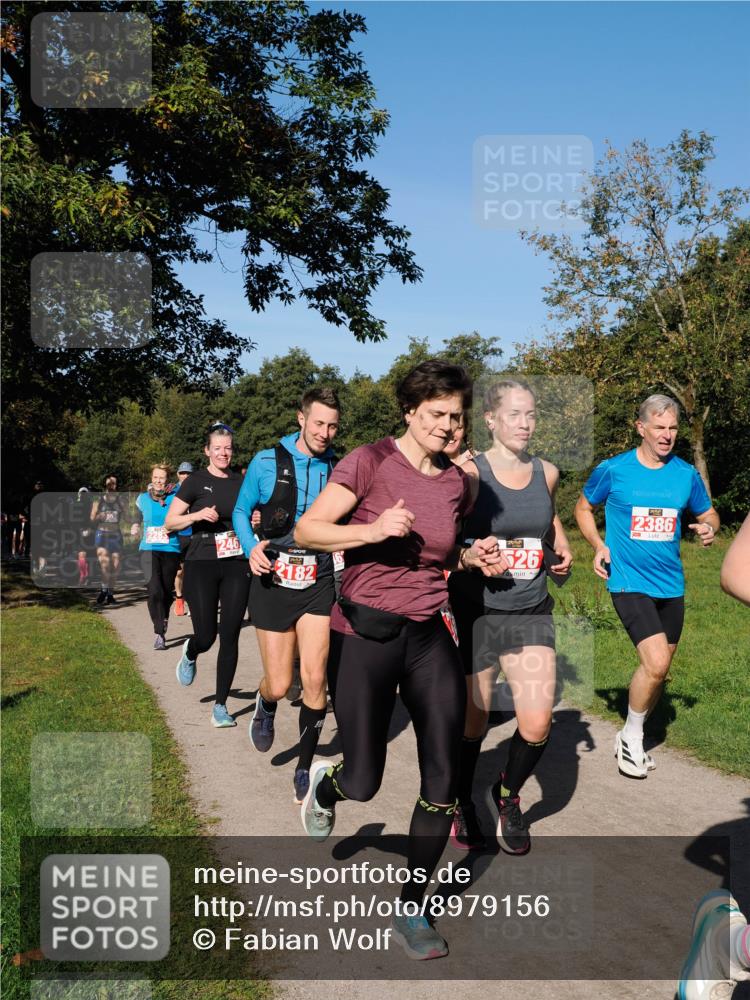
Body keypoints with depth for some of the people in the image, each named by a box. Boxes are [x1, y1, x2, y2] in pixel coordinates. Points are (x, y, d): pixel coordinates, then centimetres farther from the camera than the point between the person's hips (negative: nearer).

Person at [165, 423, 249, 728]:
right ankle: (189, 654, 35)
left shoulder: (241, 482, 9)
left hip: (236, 565, 3)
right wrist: (197, 515, -17)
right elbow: (169, 522, -1)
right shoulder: (195, 482, -1)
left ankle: (221, 705, 10)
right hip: (202, 565, -3)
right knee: (206, 636, -4)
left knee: (230, 636, -1)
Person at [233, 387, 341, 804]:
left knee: (315, 680, -8)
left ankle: (305, 768, 13)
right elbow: (242, 510, 7)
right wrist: (251, 547, -10)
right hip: (273, 582, -1)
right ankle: (265, 708, 42)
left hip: (319, 585, 1)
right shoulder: (266, 463, -4)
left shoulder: (338, 470, -1)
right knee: (280, 685, 2)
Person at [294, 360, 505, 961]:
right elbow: (306, 531, -11)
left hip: (429, 638, 5)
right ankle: (325, 783, 40)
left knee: (444, 782, 1)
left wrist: (473, 557, 2)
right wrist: (372, 529, -26)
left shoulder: (457, 483, 7)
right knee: (364, 783, 1)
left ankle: (411, 911, 20)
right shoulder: (371, 461, -9)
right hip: (364, 635, -4)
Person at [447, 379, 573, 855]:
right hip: (475, 612, -3)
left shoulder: (547, 472, 4)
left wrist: (563, 548, 9)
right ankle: (463, 803, 37)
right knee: (473, 724, 8)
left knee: (537, 724, -9)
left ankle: (508, 795, 22)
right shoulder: (469, 472, -10)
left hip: (530, 612, 3)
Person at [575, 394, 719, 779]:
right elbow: (583, 507, 9)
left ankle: (631, 739, 34)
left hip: (671, 585, 5)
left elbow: (707, 512, 17)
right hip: (629, 582, -5)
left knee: (658, 669, 13)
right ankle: (631, 735, 5)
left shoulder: (686, 474, 3)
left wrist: (709, 527, -7)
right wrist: (598, 546, -7)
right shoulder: (613, 470, -6)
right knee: (655, 663, -20)